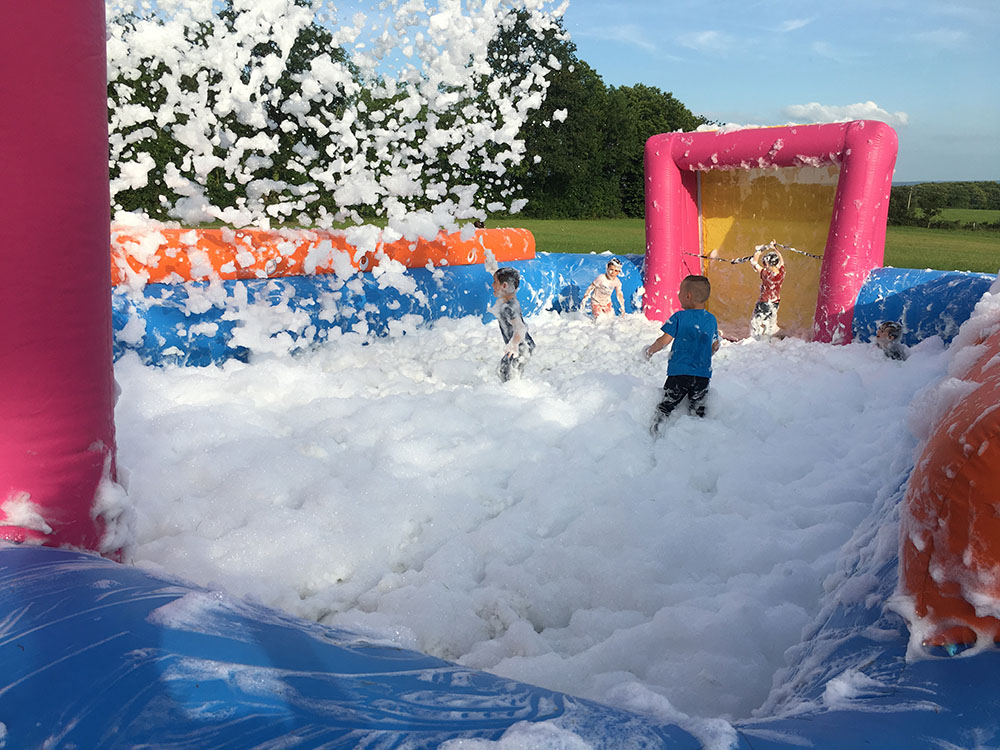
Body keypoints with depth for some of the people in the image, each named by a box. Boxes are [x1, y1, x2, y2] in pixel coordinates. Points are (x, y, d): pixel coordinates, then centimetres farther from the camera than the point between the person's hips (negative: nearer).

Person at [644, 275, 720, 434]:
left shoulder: (679, 317, -9)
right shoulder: (712, 319, 5)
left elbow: (664, 340, -10)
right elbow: (715, 346, 14)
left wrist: (650, 350, 7)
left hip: (679, 371, -3)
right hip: (703, 374, 3)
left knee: (665, 406, 7)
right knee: (698, 411, 14)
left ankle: (655, 432, 4)